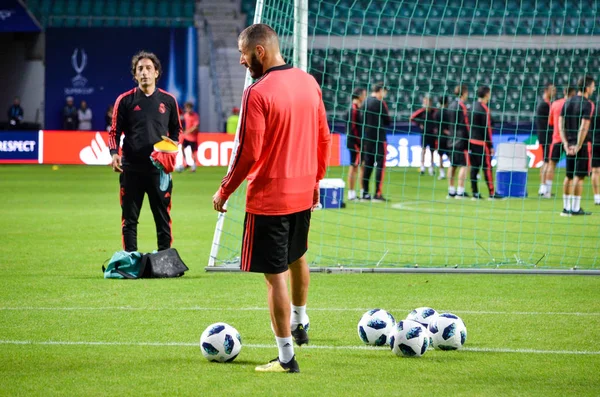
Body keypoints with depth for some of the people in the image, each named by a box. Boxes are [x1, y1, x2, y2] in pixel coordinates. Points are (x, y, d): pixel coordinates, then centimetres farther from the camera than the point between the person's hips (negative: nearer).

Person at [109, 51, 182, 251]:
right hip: (131, 169, -1)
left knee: (163, 218, 3)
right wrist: (114, 153, -11)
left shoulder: (168, 100, 8)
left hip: (159, 168, 1)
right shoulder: (125, 100, 4)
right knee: (129, 219, 3)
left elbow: (176, 129, 17)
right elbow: (114, 131, 6)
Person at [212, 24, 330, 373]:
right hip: (304, 193, 8)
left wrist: (224, 191, -8)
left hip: (269, 199, -7)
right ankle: (300, 324, 47)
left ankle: (286, 357, 3)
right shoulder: (309, 82, 3)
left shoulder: (258, 94, -19)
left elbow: (248, 154, -20)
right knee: (297, 258, 29)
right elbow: (324, 137, 10)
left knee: (275, 275, 0)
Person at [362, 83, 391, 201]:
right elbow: (387, 121, -7)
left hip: (367, 138, 7)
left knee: (368, 165, 11)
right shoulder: (380, 103, -12)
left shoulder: (365, 102, 8)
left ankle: (365, 193, 11)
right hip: (379, 138, -7)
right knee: (380, 165, -4)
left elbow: (362, 119, 10)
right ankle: (378, 194, -8)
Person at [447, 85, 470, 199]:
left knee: (453, 165, 11)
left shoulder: (451, 106, 13)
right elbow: (465, 125, -15)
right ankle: (460, 192, -11)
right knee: (464, 165, -6)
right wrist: (469, 139, -12)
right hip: (461, 140, -9)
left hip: (452, 140, 9)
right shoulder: (461, 106, -12)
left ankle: (451, 191, 14)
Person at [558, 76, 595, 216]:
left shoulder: (568, 102, 10)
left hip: (570, 145, 7)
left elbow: (560, 124, 6)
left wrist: (566, 144, 2)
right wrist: (578, 146, -15)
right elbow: (584, 127, -19)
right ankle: (575, 208, -1)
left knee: (569, 176, 11)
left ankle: (566, 208, 14)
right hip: (581, 145, -7)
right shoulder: (587, 104, -12)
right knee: (579, 176, -2)